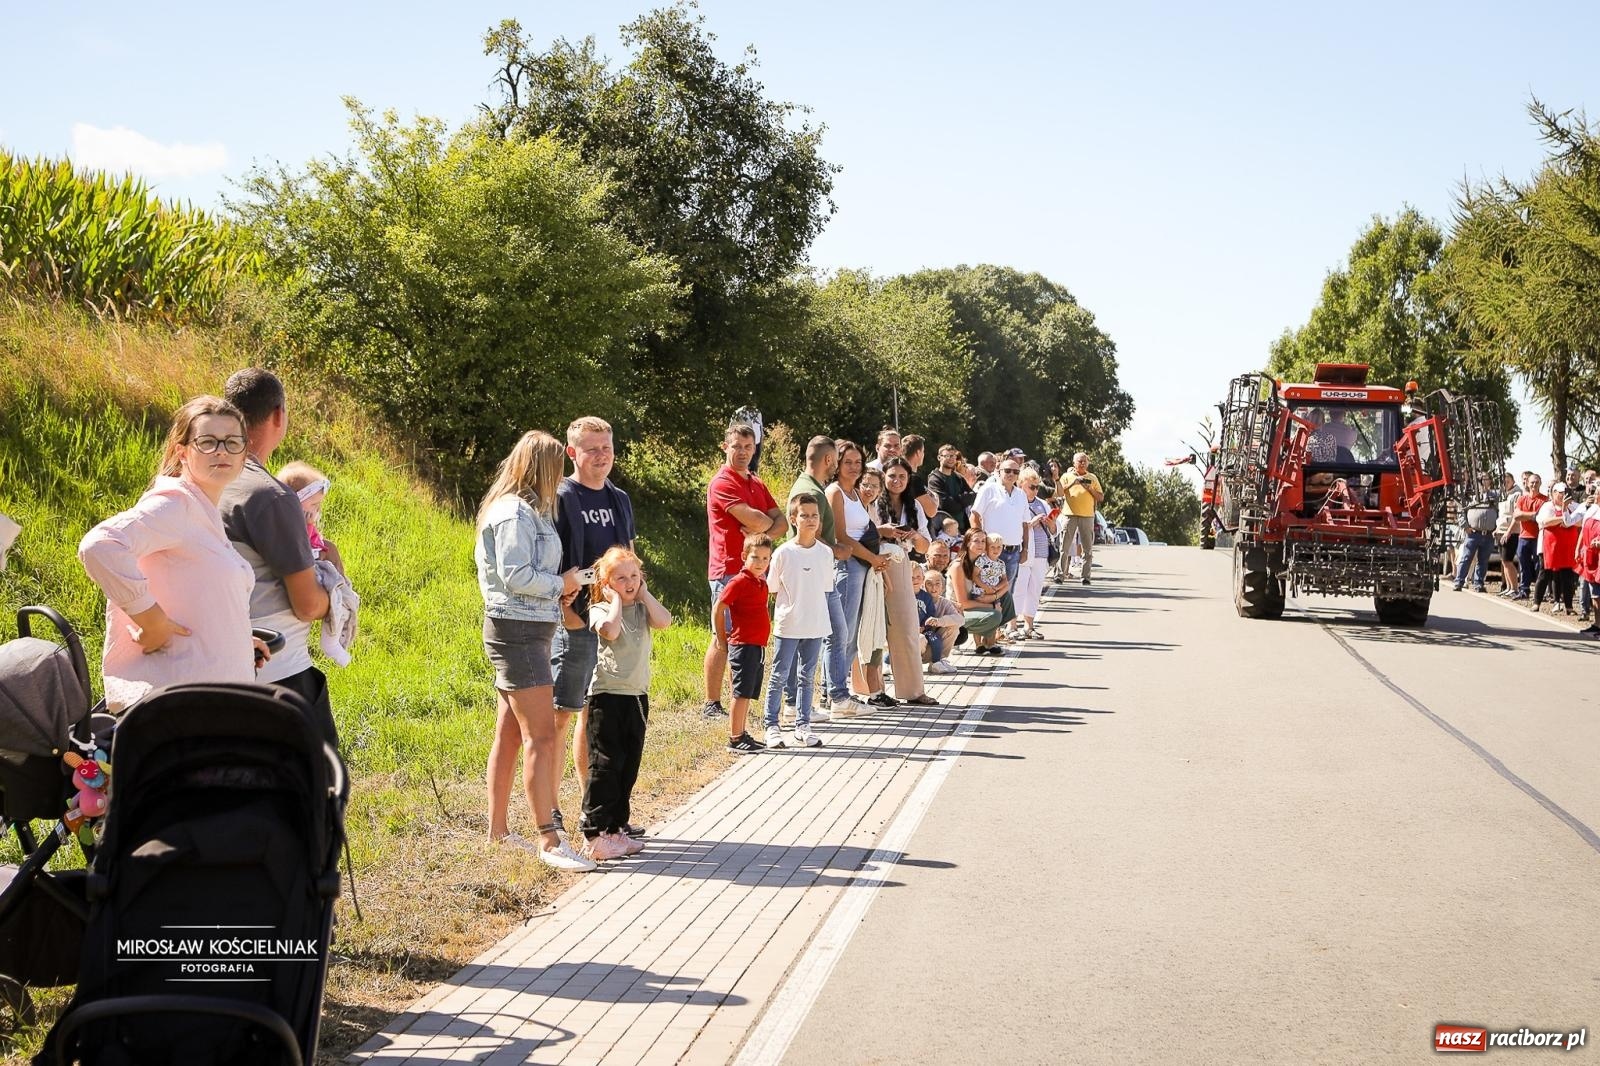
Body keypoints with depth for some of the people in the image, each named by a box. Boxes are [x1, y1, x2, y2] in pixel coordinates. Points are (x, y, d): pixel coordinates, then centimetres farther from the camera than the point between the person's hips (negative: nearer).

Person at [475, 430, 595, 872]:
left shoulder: (524, 511, 17)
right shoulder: (516, 513, -15)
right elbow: (515, 575, -22)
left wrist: (560, 585, 2)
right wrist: (561, 584, -9)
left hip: (524, 631, 11)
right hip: (518, 631, -11)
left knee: (509, 734, 13)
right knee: (540, 736, -12)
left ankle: (497, 829, 20)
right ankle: (548, 840, -12)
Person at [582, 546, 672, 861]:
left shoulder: (643, 608, 11)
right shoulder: (600, 610, -5)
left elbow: (664, 621, -10)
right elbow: (610, 631, -28)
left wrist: (644, 594, -3)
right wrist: (616, 600, -13)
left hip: (637, 696, 6)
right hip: (607, 696, -6)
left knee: (629, 767, 11)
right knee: (605, 765, -6)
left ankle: (616, 829, 20)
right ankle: (594, 834, -3)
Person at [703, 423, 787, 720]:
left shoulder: (757, 484, 19)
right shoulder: (722, 483, -8)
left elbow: (782, 523, 11)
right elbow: (752, 519, -20)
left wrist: (765, 532, -10)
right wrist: (769, 522, 2)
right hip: (729, 570, -8)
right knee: (723, 639, -6)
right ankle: (711, 705, -2)